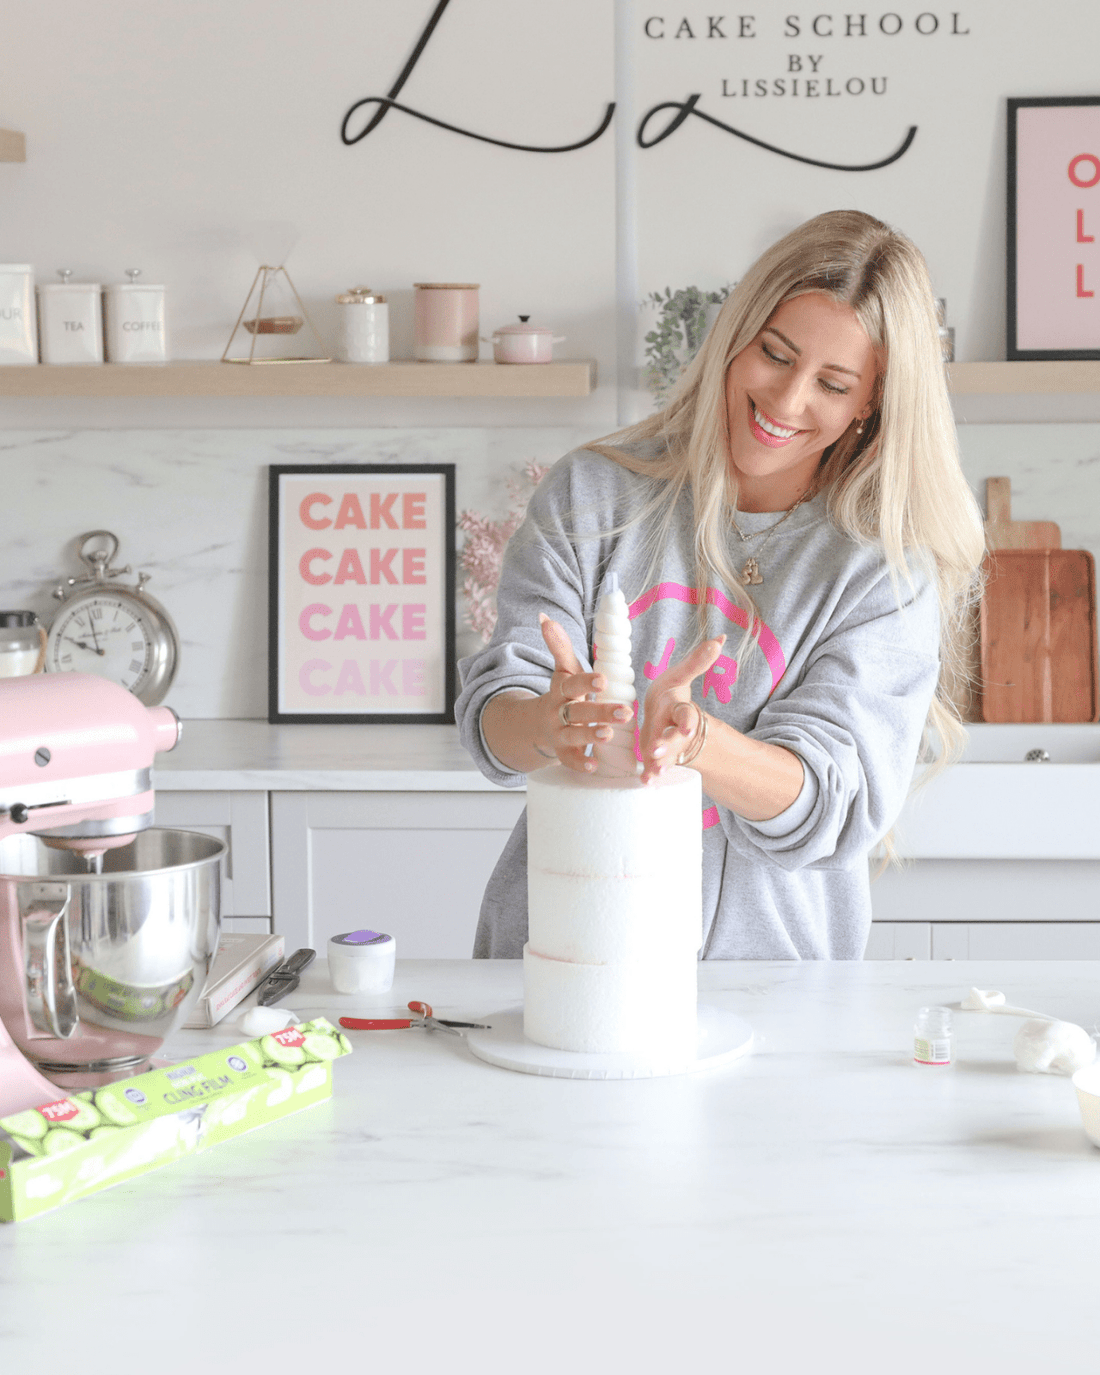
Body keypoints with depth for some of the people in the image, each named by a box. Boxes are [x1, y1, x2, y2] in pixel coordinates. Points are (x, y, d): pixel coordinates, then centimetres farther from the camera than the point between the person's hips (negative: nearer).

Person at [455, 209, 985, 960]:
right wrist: (550, 722, -25)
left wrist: (692, 737, -28)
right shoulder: (592, 494, 3)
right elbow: (492, 714, -2)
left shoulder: (889, 570, -1)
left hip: (766, 962, -2)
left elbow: (833, 804, -10)